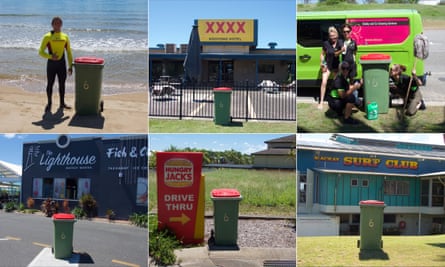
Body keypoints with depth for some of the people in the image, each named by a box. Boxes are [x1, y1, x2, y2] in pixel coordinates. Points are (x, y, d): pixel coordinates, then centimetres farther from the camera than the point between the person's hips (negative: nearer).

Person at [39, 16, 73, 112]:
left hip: (62, 63, 3)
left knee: (62, 84, 9)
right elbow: (41, 52, -7)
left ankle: (62, 103, 20)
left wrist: (70, 66, 9)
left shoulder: (65, 37, 7)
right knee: (50, 84, 3)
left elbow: (69, 53, 13)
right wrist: (50, 56, -24)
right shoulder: (47, 37, -4)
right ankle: (49, 104, 16)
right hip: (51, 64, -3)